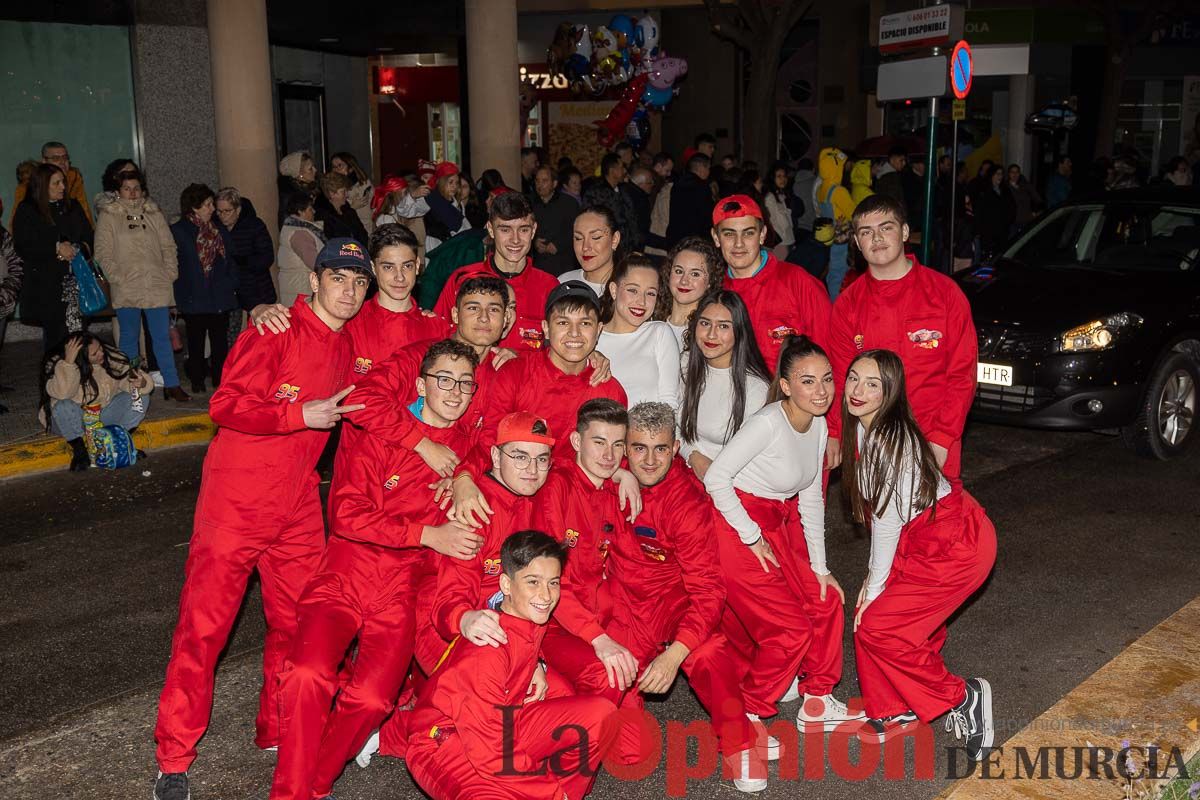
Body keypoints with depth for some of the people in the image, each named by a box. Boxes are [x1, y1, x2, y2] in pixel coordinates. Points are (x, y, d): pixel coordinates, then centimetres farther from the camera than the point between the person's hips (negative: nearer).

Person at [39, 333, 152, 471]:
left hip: (104, 415, 4)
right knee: (64, 407, -38)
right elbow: (63, 393, -40)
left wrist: (141, 383, -33)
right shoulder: (57, 365, -22)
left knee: (142, 397, -15)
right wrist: (69, 362, -46)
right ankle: (79, 451, -16)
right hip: (72, 421, -3)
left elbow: (127, 379, -10)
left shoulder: (111, 357, -12)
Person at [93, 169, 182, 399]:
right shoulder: (108, 216, 3)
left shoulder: (154, 214, 12)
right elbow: (103, 252, -1)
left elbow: (168, 246, 12)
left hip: (157, 287, 2)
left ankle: (171, 384, 8)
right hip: (126, 290, -2)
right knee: (129, 339, 5)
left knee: (162, 337, 3)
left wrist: (170, 273, 2)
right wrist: (117, 277, -10)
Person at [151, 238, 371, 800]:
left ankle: (278, 732, 29)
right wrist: (302, 415, -22)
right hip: (237, 501, -6)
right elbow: (226, 405, -18)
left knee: (296, 622, 10)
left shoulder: (347, 348, 11)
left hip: (297, 508, 7)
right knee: (204, 624, -1)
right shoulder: (274, 331, -11)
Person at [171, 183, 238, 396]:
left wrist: (231, 285, 5)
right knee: (196, 341, 6)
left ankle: (221, 379, 13)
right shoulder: (178, 231, -4)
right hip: (194, 298, -4)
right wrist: (181, 294, -9)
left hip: (220, 297, 4)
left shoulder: (220, 231, 11)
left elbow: (230, 260, 16)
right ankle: (197, 381, 14)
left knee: (220, 341, 6)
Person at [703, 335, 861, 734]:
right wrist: (752, 537, -18)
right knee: (791, 628, -5)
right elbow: (715, 477, -24)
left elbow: (811, 499, 9)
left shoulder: (819, 425, 2)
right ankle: (748, 712, 14)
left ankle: (817, 703, 23)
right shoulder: (769, 422, -22)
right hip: (735, 521, -8)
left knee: (825, 602, 6)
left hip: (779, 522, 8)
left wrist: (819, 566, 8)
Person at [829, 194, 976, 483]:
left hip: (935, 449, -1)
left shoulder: (944, 291, 0)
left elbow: (963, 373, -2)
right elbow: (841, 381, 5)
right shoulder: (847, 305, 5)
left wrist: (941, 438, -10)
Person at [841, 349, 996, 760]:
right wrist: (873, 574, 7)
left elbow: (888, 519, -19)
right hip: (924, 538, 8)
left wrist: (875, 585, -9)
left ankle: (963, 698, 9)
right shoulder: (863, 430, 2)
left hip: (958, 545, -8)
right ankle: (896, 709, 25)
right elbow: (879, 513, 7)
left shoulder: (892, 441, -25)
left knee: (877, 624, -6)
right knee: (872, 616, 7)